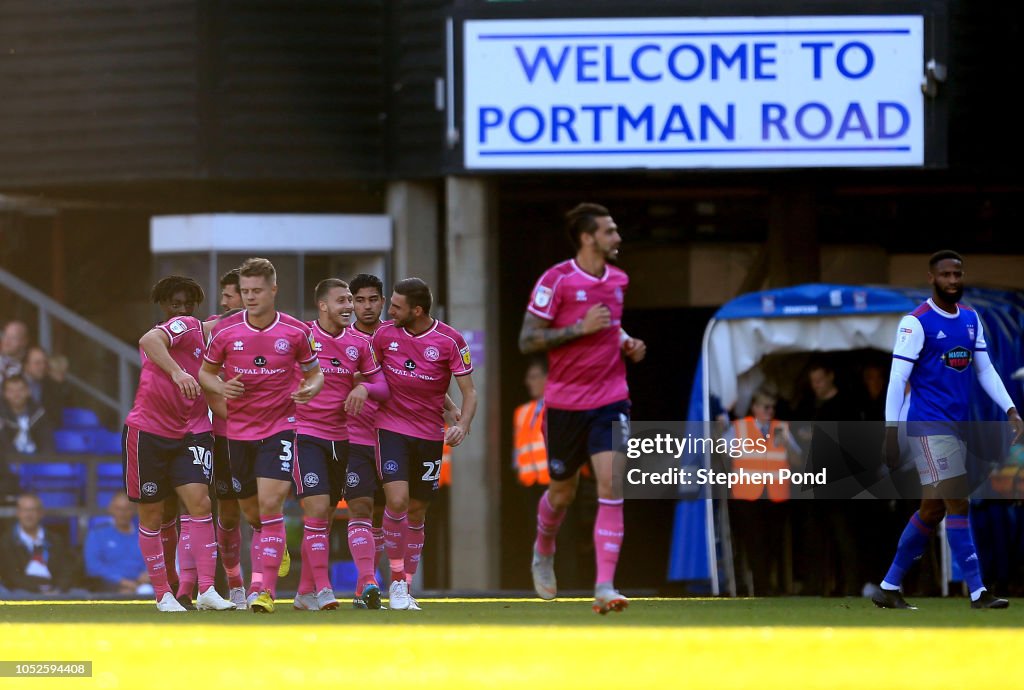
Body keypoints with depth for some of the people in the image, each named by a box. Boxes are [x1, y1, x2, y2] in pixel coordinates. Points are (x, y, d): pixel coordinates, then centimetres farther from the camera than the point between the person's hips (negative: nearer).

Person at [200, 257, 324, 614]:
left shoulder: (296, 332, -6)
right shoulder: (225, 330, -4)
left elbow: (314, 373, 7)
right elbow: (206, 372, 8)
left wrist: (310, 389, -16)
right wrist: (221, 388, -14)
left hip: (280, 427, -3)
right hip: (239, 430, 3)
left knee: (270, 503, -18)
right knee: (252, 512, 12)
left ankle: (264, 590, -19)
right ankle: (276, 547, 47)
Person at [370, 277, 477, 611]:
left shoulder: (450, 341, -9)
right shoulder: (385, 334, -2)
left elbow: (469, 391, -6)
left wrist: (463, 425, -21)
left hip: (430, 434, 0)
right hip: (391, 429, 0)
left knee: (416, 511, 8)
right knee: (397, 500, -18)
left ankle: (406, 587, 20)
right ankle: (396, 581, -8)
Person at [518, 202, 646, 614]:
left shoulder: (618, 280, 7)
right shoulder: (556, 280, -11)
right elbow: (527, 341, -13)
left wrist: (627, 343, 6)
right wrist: (581, 328, -20)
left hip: (611, 398, 3)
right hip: (565, 402, -3)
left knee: (611, 485, -14)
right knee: (562, 494, 12)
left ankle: (605, 587, -17)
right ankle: (543, 555, 45)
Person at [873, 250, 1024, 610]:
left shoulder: (971, 319, 12)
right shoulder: (916, 323, -9)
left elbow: (985, 370, 16)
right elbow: (897, 379, -10)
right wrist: (891, 434, -13)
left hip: (957, 426, 8)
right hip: (929, 426, -8)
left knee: (933, 509, 10)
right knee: (957, 504, -12)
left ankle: (889, 588, 18)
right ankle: (977, 591, -13)